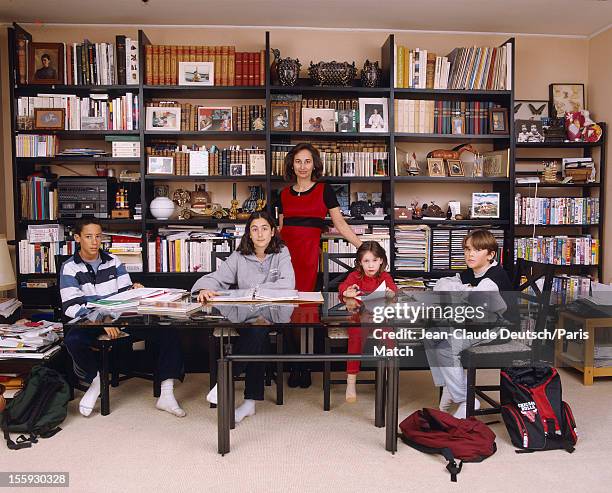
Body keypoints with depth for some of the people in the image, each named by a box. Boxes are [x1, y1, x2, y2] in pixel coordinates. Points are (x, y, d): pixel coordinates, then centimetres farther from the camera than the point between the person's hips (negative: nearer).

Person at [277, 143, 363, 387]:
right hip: (284, 251, 3)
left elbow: (340, 225, 3)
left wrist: (364, 247, -4)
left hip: (308, 252, -3)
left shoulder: (324, 190, 5)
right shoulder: (284, 194, 15)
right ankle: (294, 366, 14)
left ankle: (303, 367, 10)